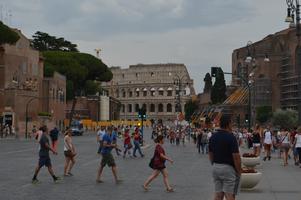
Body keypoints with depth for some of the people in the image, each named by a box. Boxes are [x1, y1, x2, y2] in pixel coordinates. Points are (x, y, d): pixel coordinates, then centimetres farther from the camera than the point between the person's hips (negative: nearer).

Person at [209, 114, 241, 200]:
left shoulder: (213, 137, 6)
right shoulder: (231, 137, -15)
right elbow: (236, 157, -16)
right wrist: (239, 171, -6)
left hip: (216, 168, 7)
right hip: (228, 168, -7)